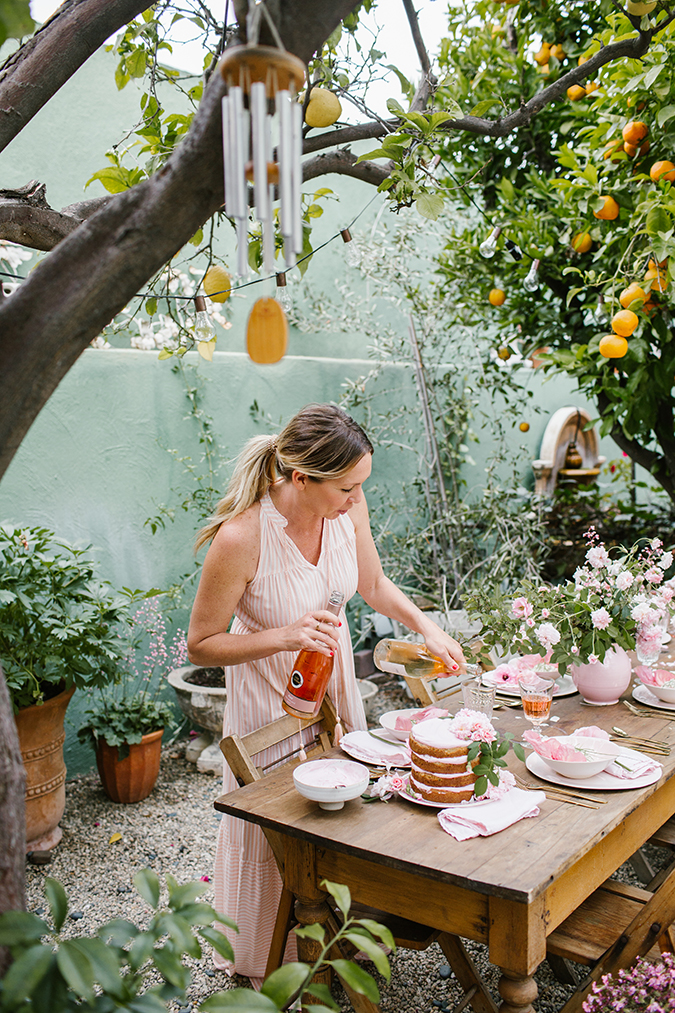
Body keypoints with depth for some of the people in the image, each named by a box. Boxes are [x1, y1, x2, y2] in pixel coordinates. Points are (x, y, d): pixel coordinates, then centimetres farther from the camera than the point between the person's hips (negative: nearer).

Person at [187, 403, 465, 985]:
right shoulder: (241, 538, -33)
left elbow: (372, 583, 4)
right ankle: (264, 964, 41)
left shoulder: (347, 508, -17)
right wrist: (284, 637, -33)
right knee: (277, 836, 13)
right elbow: (200, 646, -20)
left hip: (334, 687, 5)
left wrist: (426, 626, -9)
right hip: (271, 704, -5)